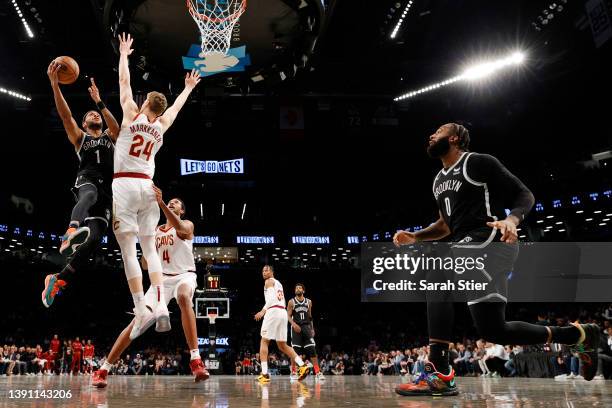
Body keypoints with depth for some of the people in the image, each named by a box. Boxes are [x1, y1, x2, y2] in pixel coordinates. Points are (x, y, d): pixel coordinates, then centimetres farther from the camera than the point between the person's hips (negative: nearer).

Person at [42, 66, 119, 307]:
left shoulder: (110, 137, 30)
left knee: (93, 239, -14)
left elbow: (116, 127, 5)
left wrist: (99, 102, -2)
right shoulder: (79, 137, 24)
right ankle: (71, 231, -70)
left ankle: (57, 280, -6)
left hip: (107, 191, 2)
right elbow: (66, 116, 9)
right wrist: (54, 83, -2)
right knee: (90, 194, -42)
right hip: (87, 180, -2)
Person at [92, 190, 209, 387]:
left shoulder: (187, 224, 2)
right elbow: (145, 265, 16)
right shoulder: (155, 231, 17)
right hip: (162, 278, 5)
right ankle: (103, 370, -1)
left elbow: (180, 227, -27)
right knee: (139, 321, -9)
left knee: (184, 297, -41)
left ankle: (196, 360, -43)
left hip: (184, 275, -4)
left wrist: (160, 203, -39)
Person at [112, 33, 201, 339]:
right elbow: (176, 106, 30)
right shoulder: (161, 127, 12)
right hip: (147, 187, 4)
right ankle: (161, 306, -3)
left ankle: (141, 309, -11)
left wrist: (124, 54, 27)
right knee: (150, 248, 9)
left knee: (128, 250, -6)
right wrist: (188, 87, 47)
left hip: (124, 185, -4)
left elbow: (124, 81, 13)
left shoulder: (132, 115, 3)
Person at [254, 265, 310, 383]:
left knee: (264, 342, -1)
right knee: (282, 345, 12)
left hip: (273, 311, -8)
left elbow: (272, 298, -14)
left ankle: (264, 374, -9)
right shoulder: (278, 283, 28)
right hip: (283, 312, 8)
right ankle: (302, 366, -2)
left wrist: (263, 310, -20)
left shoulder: (269, 281, 2)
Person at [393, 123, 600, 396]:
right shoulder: (439, 180, 25)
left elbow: (524, 194, -3)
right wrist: (414, 237, 17)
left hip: (489, 241, -9)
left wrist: (512, 220, -25)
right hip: (467, 246, 9)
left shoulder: (478, 162, -1)